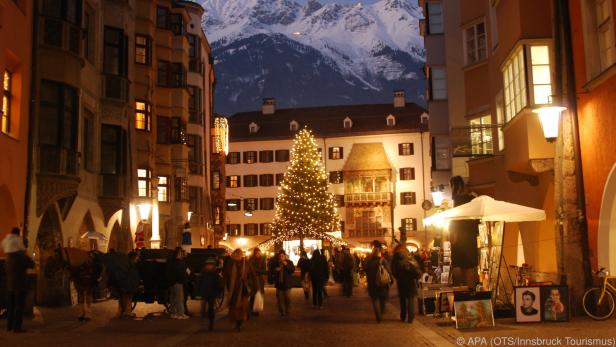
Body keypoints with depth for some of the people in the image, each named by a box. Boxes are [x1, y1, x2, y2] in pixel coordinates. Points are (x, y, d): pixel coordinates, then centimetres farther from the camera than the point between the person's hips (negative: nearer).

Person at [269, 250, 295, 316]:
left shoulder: (289, 262, 2)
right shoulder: (275, 262, 4)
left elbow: (293, 270, -8)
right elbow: (271, 271, 7)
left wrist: (287, 265, -21)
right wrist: (275, 270, -13)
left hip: (287, 283, -1)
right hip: (279, 283, 1)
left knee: (287, 298, 0)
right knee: (280, 298, 0)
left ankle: (287, 311, 16)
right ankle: (282, 312, 8)